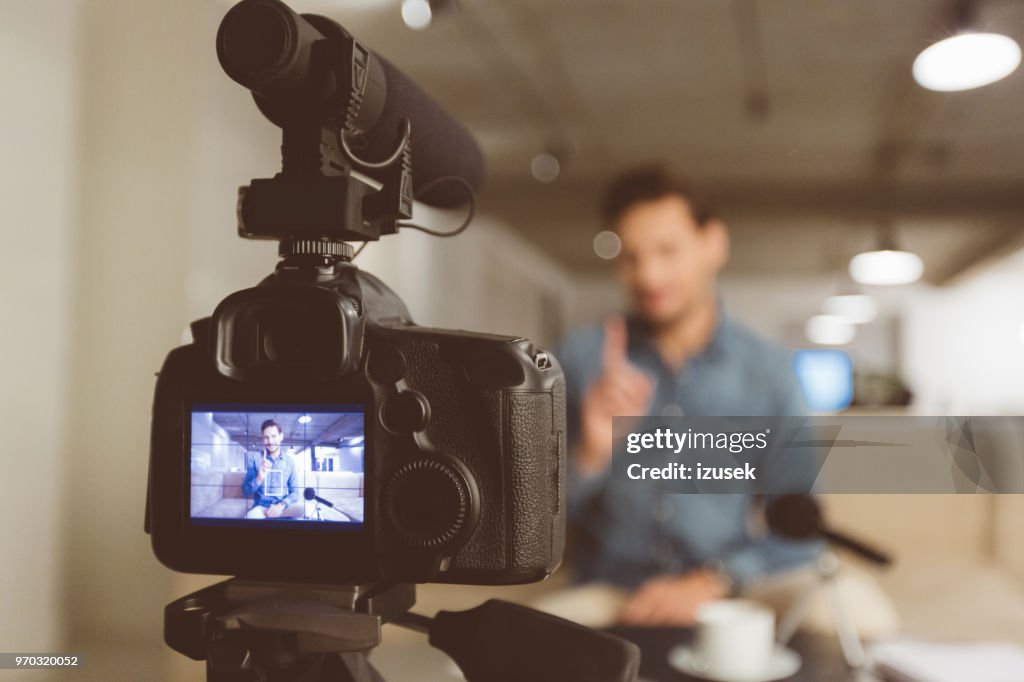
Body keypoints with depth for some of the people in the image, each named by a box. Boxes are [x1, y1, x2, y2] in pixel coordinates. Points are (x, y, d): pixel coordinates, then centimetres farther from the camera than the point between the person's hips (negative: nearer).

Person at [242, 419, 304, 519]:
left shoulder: (290, 461, 7)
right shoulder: (255, 460, 4)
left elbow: (294, 492, 4)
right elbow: (246, 492, 1)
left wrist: (281, 505, -16)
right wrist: (259, 478, -19)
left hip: (283, 508, 3)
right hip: (261, 507, -3)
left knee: (303, 508, -32)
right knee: (251, 515, -40)